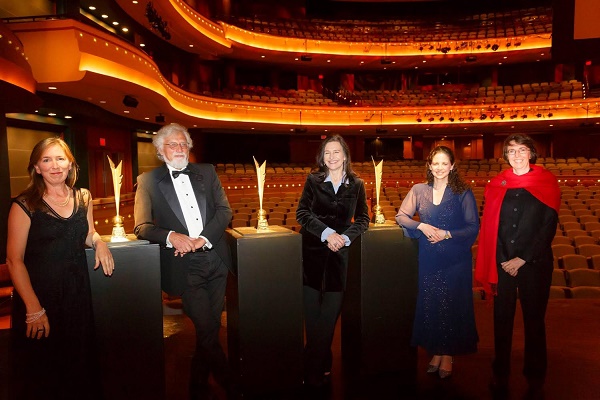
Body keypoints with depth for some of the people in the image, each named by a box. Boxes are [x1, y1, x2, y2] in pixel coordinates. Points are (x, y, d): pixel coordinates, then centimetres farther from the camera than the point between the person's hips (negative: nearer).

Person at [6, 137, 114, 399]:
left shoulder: (83, 197, 4)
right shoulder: (24, 206, -11)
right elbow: (14, 260, -11)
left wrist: (99, 242, -4)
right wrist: (34, 309, -16)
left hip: (78, 291, 4)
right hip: (39, 292, -4)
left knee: (79, 361, 16)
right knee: (40, 370, 11)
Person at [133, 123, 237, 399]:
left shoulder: (206, 172, 10)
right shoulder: (148, 180, 3)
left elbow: (224, 210, 3)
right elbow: (142, 226, -1)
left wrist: (203, 238, -11)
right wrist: (170, 236, -19)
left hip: (215, 259, 4)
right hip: (185, 266, -3)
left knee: (210, 327, 13)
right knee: (206, 330, -4)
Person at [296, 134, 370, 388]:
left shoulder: (356, 184, 6)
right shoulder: (313, 180, 3)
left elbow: (362, 219, 6)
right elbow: (302, 212, -3)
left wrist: (344, 237, -11)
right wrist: (326, 232, -15)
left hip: (340, 254, 1)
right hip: (313, 252, -1)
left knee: (331, 312, 5)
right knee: (312, 312, 1)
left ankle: (316, 366, 22)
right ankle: (316, 368, 18)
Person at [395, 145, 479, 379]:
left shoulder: (463, 193, -3)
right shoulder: (418, 190, 2)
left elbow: (473, 227, -4)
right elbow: (401, 216, 3)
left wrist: (447, 234, -17)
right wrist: (421, 226, -14)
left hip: (455, 259, -2)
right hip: (428, 259, 2)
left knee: (452, 305, 5)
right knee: (429, 305, 8)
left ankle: (448, 354, 22)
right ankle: (436, 351, 26)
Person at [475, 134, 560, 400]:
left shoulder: (546, 183, -1)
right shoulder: (497, 184, 4)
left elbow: (549, 226, -7)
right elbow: (489, 226, 4)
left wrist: (522, 259, -12)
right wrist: (503, 261, -5)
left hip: (533, 263, -2)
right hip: (502, 263, 2)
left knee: (533, 319, 10)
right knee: (502, 318, 9)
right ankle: (500, 375, 24)